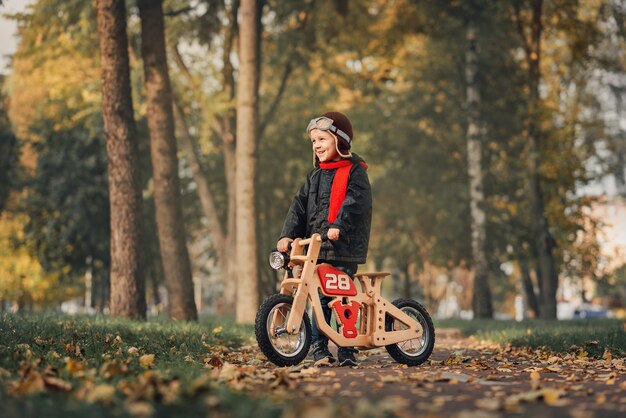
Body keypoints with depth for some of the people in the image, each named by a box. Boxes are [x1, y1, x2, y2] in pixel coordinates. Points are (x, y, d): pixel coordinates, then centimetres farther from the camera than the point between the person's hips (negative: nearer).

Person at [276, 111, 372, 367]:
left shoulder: (354, 171, 1)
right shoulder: (315, 175, 19)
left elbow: (355, 202, -15)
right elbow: (300, 206, 13)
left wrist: (339, 226, -30)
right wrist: (287, 234, -2)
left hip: (344, 249, -5)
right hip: (316, 249, 5)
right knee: (320, 298, 1)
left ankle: (347, 351, 0)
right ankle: (319, 348, 7)